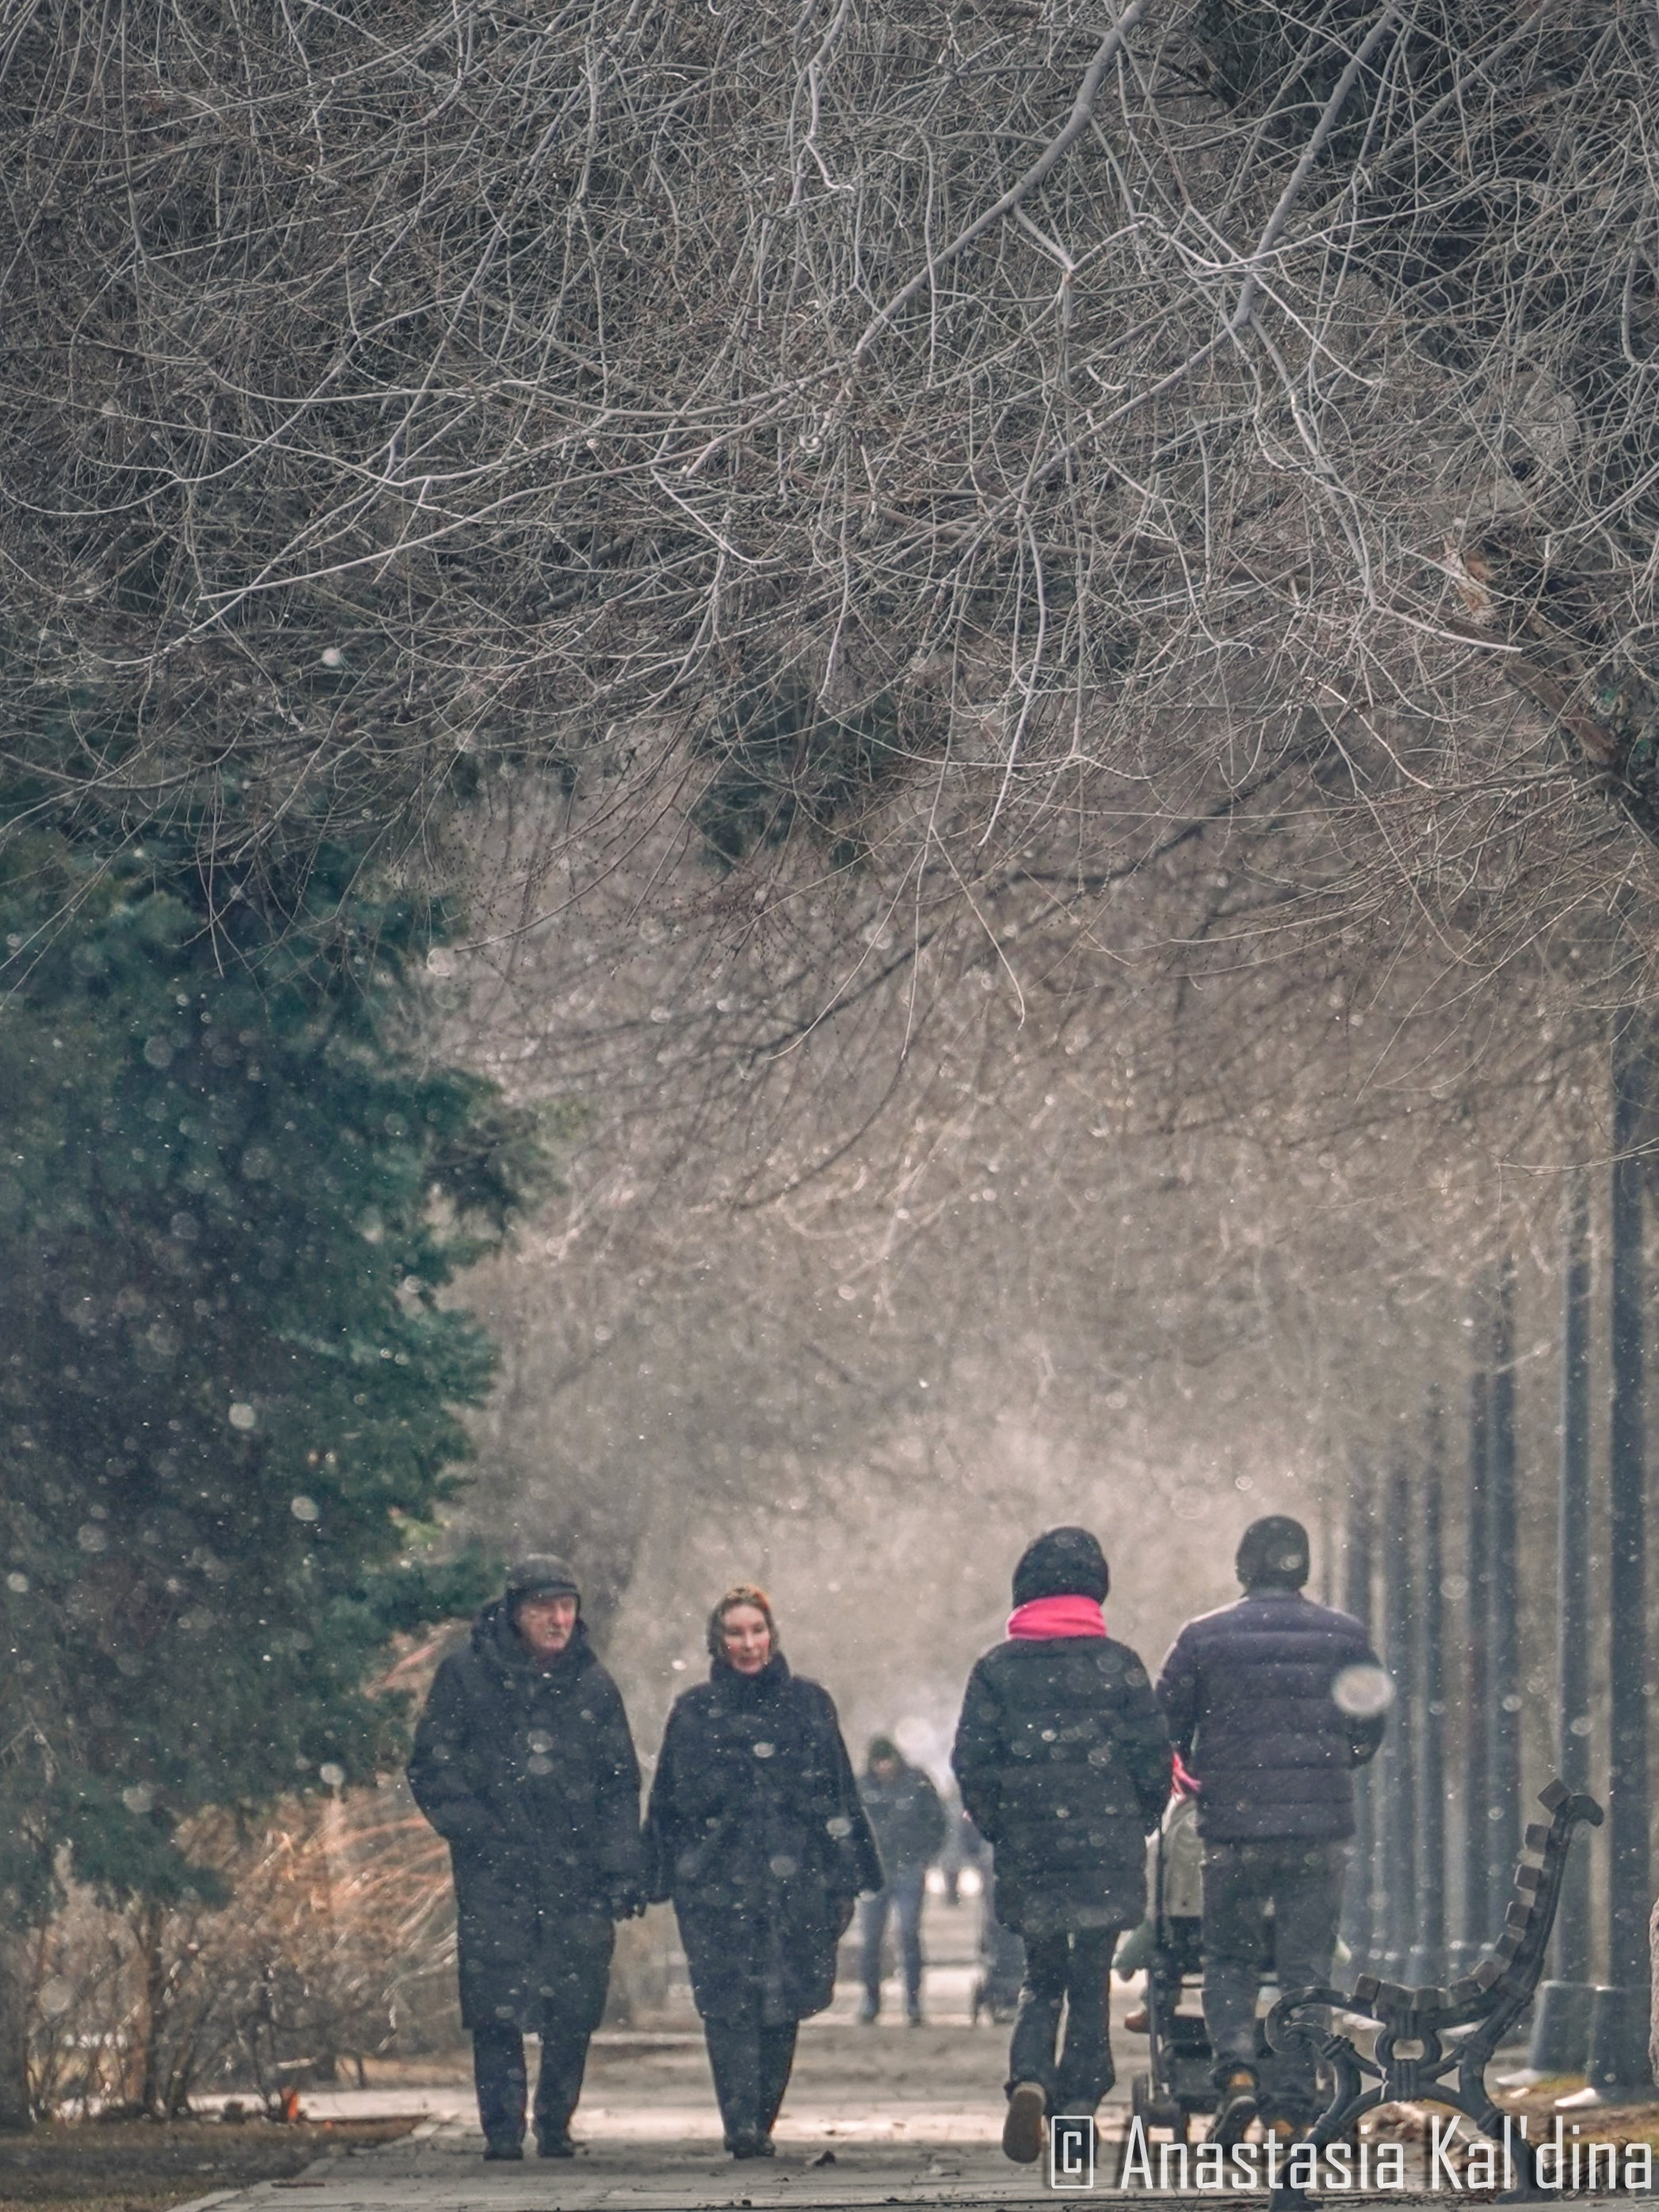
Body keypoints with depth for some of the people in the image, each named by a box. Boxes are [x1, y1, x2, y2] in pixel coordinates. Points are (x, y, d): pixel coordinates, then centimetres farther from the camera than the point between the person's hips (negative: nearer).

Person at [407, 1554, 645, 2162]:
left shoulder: (592, 1684, 12)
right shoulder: (467, 1675, 3)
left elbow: (621, 1783, 14)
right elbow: (431, 1766, 5)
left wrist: (624, 1866, 4)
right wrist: (471, 1827, -8)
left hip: (578, 1875, 2)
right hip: (494, 1870, -2)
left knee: (576, 2008, -1)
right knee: (497, 2004, -8)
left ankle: (556, 2128, 13)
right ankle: (502, 2130, -2)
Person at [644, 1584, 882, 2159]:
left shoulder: (808, 1703, 10)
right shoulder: (694, 1711, 9)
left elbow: (840, 1795, 10)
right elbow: (667, 1802, 11)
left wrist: (845, 1881, 5)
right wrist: (660, 1877, 5)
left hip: (794, 1883, 1)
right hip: (716, 1883, -1)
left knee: (782, 2004, 1)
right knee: (730, 2004, -11)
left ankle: (760, 2123, 13)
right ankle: (741, 2126, -17)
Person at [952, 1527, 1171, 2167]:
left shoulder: (997, 1668, 1)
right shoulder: (1117, 1665, -2)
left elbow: (971, 1762, -2)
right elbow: (1153, 1756, -2)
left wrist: (997, 1828, 12)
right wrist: (1138, 1823, 14)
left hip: (1028, 1851, 1)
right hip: (1106, 1850, -1)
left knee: (1042, 1979, 13)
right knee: (1090, 1982, 7)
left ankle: (1029, 2079, -11)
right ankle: (1078, 2107, 1)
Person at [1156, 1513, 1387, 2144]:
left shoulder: (1203, 1638, -1)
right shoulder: (1344, 1637, 3)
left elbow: (1163, 1733, 4)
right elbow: (1368, 1736, 10)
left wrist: (1201, 1778, 24)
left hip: (1233, 1830, -1)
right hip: (1322, 1830, 1)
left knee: (1229, 1958, 13)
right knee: (1308, 1968, 7)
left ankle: (1236, 2071, -9)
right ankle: (1297, 2104, 3)